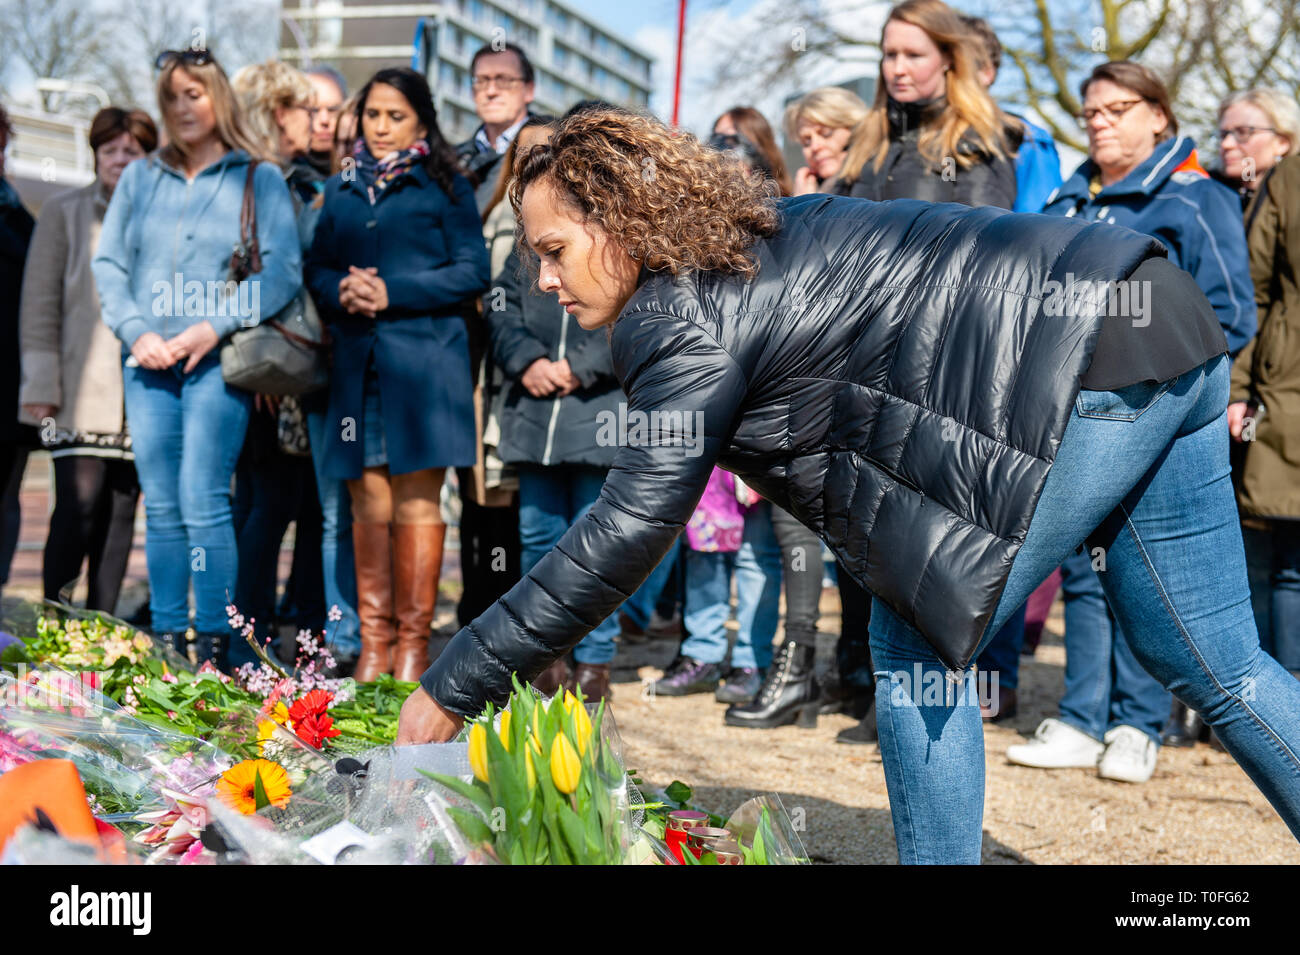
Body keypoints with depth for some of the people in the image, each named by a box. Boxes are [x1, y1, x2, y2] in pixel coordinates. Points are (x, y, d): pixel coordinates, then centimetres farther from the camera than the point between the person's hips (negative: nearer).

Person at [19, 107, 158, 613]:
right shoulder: (64, 212, 8)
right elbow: (40, 302, 4)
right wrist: (41, 384, -4)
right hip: (82, 394, -2)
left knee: (121, 511, 4)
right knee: (78, 506, -10)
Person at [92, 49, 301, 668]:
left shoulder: (259, 178, 5)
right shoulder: (139, 179, 16)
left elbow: (282, 270, -5)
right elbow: (108, 264, 11)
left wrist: (215, 327, -13)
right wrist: (136, 332, -5)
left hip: (219, 361, -4)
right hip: (148, 362, 4)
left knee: (204, 502, -11)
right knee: (161, 507, 5)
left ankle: (214, 646, -6)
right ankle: (165, 641, 10)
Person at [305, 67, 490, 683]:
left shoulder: (444, 187, 7)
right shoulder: (342, 191, 20)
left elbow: (473, 272, -1)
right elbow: (316, 269, 18)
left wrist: (393, 293, -10)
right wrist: (341, 290, -5)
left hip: (424, 360, -4)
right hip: (358, 361, 4)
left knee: (417, 498, -4)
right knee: (368, 500, 1)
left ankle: (414, 639, 1)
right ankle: (374, 637, 7)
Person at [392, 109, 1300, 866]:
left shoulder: (682, 318, -12)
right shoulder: (762, 231, 16)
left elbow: (627, 532, -17)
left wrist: (453, 687, -12)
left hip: (1090, 371, -10)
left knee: (918, 645, -3)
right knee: (1215, 666, 15)